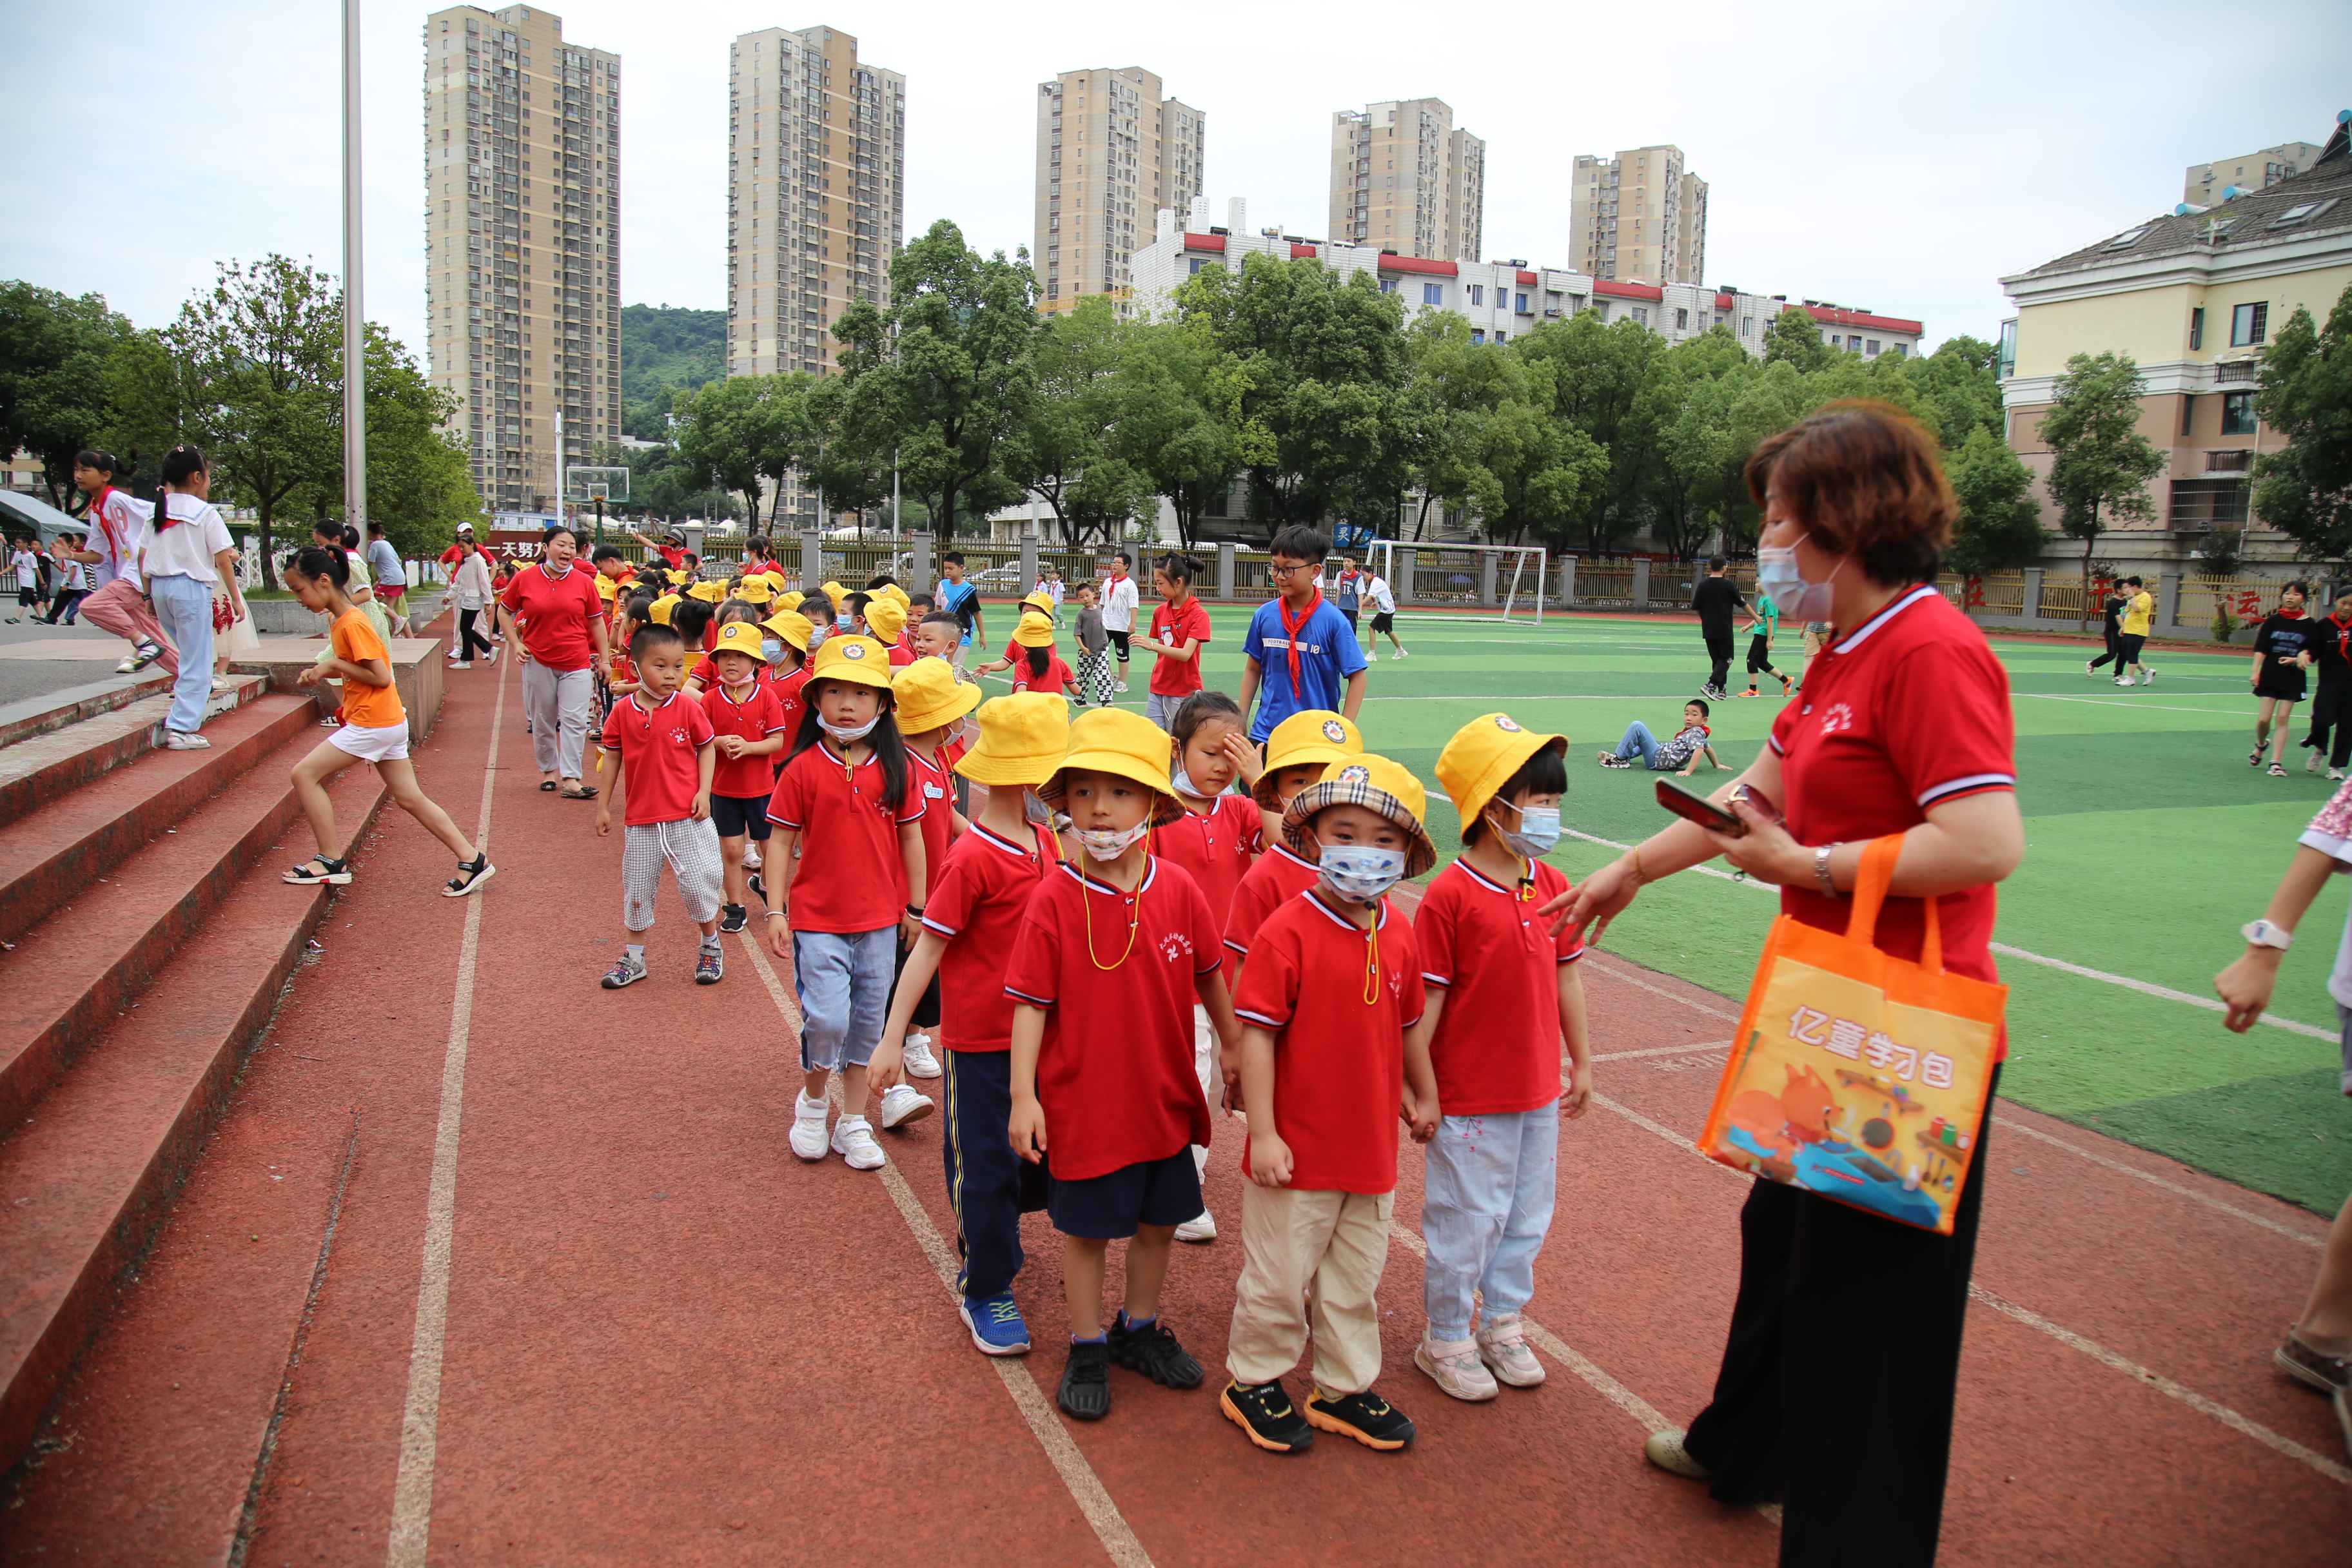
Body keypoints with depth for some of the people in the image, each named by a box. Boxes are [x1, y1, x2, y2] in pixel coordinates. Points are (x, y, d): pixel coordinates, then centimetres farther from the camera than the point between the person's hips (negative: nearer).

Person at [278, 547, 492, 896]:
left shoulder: (353, 624, -17)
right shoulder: (338, 620, 12)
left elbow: (380, 676, -20)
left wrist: (334, 664, -14)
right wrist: (321, 671, 5)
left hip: (372, 723, -10)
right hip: (389, 722, 10)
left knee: (304, 775, -5)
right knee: (410, 798, 10)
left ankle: (331, 862, 1)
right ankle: (471, 859, 11)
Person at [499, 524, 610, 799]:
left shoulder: (583, 582, 0)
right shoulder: (524, 579, -2)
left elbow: (596, 622, 8)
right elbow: (504, 613, 11)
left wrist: (605, 658, 6)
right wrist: (515, 643, -1)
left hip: (577, 663, 0)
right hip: (538, 662, 0)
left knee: (575, 721, -6)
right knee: (543, 721, 11)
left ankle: (571, 779, -5)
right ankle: (548, 770, 28)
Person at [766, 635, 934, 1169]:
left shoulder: (895, 767, -1)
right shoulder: (803, 769, -7)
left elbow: (911, 836, 5)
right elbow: (781, 840, -3)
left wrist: (916, 907, 6)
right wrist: (775, 911, -5)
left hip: (880, 917, 3)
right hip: (817, 916, -2)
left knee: (868, 1022, 10)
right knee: (827, 1019, -9)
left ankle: (854, 1123, 26)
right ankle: (811, 1100, 21)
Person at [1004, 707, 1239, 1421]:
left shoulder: (1178, 890, -7)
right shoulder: (1054, 898, -16)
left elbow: (1209, 979, 6)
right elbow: (1031, 1001, -13)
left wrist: (1237, 1052, 14)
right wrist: (1023, 1095, -16)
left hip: (1165, 1094, 4)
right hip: (1081, 1097, -3)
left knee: (1158, 1221, 18)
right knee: (1086, 1228, 12)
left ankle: (1140, 1330, 41)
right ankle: (1087, 1350, 32)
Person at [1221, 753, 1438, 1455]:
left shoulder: (1399, 935, 0)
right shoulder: (1286, 932, -18)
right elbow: (1256, 1034, -18)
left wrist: (1424, 1096, 22)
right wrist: (1261, 1131, -18)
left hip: (1372, 1147, 6)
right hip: (1297, 1148, -6)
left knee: (1356, 1280, 20)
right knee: (1279, 1278, 10)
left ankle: (1346, 1389, 38)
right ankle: (1253, 1382, 32)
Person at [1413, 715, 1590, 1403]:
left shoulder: (1552, 886, 1)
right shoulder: (1449, 895, -18)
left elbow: (1566, 978, 10)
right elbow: (1426, 1000, -15)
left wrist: (1582, 1062, 14)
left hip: (1538, 1089, 6)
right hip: (1468, 1096, -6)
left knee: (1528, 1215, 19)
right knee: (1466, 1219, 8)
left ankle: (1502, 1323, 39)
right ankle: (1445, 1339, 28)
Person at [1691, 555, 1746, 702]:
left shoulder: (1703, 584, 0)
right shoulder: (1728, 585, -8)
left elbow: (1695, 609, 1)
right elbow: (1742, 604, 1)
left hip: (1708, 630, 4)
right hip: (1724, 629, -4)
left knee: (1717, 659, 13)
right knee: (1726, 659, 3)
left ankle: (1721, 690, 16)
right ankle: (1711, 685, -14)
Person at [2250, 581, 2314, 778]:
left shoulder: (2308, 624, 2)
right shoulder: (2273, 620, 2)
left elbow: (2312, 653, 5)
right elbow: (2260, 648, -1)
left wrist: (2299, 658, -17)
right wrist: (2255, 671, -11)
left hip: (2293, 678, 0)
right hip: (2270, 675, 0)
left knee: (2283, 719, -4)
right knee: (2263, 719, -3)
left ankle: (2276, 762, 0)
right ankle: (2261, 745, 28)